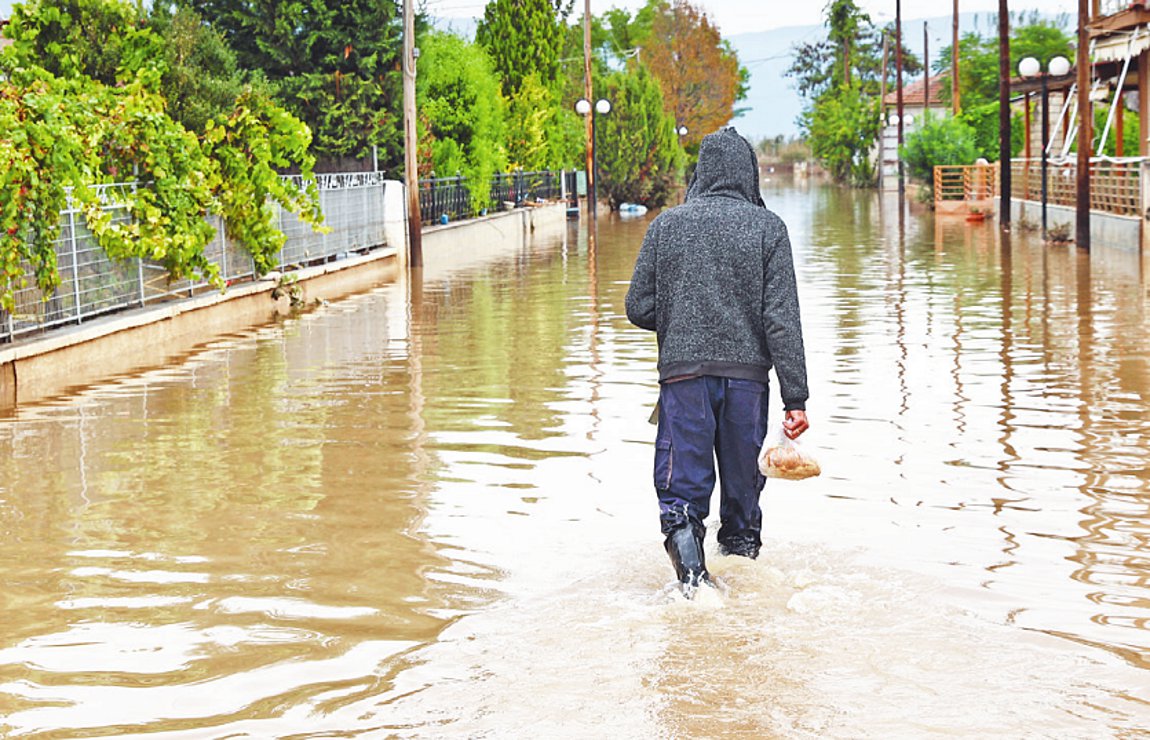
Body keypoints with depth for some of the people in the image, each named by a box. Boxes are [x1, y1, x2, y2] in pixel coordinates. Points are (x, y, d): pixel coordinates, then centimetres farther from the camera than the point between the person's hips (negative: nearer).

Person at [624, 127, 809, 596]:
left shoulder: (666, 224, 3)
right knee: (743, 487, 15)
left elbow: (639, 308, 4)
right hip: (747, 375, 0)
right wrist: (795, 398, -6)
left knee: (682, 487, 0)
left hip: (683, 372, 0)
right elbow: (782, 319, -6)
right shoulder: (767, 227, 0)